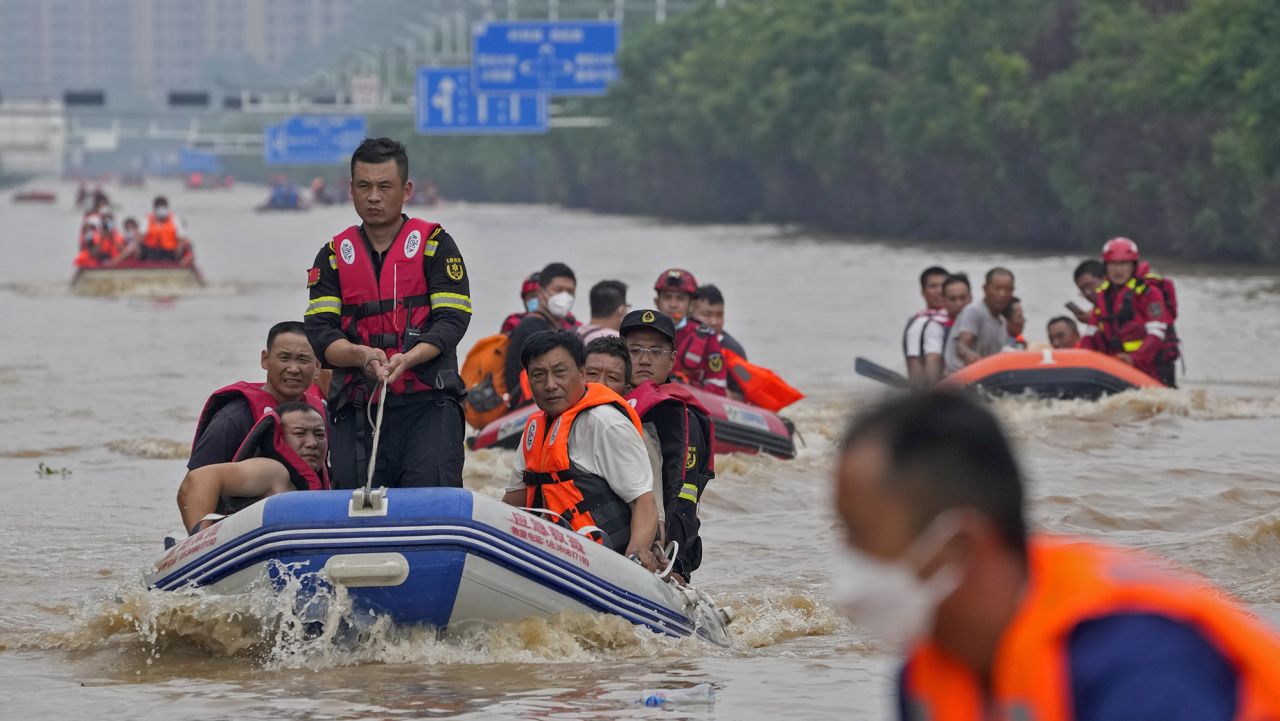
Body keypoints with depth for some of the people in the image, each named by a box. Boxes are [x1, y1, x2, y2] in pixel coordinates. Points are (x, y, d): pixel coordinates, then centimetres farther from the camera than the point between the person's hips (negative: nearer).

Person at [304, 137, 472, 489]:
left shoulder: (435, 245, 7)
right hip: (357, 407, 3)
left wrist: (406, 359, -21)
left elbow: (451, 320, -3)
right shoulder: (334, 255, 15)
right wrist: (362, 355, -18)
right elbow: (319, 333, 4)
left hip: (428, 406, -3)